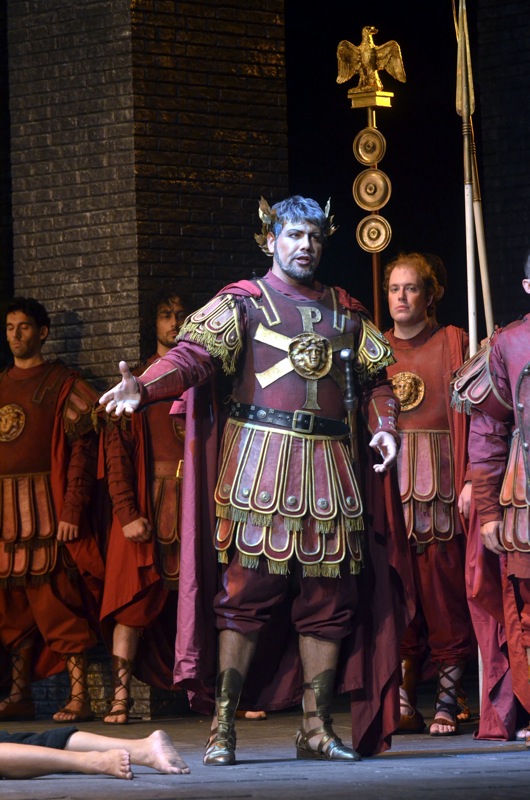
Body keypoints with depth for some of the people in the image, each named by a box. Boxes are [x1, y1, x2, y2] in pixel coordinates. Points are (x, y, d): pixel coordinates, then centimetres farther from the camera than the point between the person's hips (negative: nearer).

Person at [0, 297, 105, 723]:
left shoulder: (62, 384, -1)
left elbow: (83, 449, -7)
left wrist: (71, 512, -15)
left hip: (45, 508, -6)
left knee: (57, 603, -8)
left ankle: (79, 697, -8)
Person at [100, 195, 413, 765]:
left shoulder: (344, 312, 19)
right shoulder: (243, 303, 4)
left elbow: (376, 380, 24)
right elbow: (193, 354, -10)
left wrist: (383, 427, 4)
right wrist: (144, 387, -28)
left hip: (328, 462, 5)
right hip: (260, 462, -5)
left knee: (329, 598, 3)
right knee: (249, 589, -10)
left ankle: (317, 727, 11)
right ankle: (222, 727, -7)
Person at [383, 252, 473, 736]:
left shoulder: (451, 342, 5)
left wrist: (470, 479, -11)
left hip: (439, 477, -3)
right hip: (388, 475, 3)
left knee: (443, 585, -5)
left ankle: (448, 700, -2)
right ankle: (404, 702, 0)